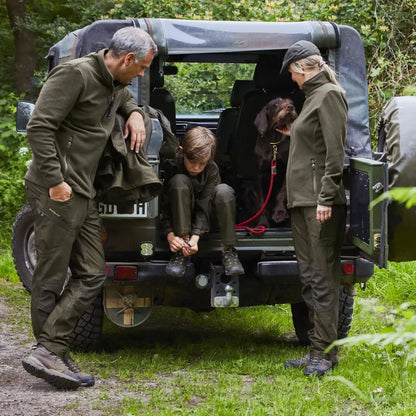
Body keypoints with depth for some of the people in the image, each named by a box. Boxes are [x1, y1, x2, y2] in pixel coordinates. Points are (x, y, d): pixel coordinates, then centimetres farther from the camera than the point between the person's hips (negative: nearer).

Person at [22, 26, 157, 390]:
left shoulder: (115, 85, 16)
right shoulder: (75, 75, -13)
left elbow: (126, 99, 42)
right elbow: (39, 127, -19)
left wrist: (135, 113, 17)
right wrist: (55, 181, -22)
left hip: (84, 194, 10)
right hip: (57, 192, -10)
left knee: (91, 275, 3)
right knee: (51, 279, -4)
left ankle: (51, 355, 0)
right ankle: (50, 353, 1)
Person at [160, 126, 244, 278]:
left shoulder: (212, 170, -16)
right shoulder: (172, 166, -20)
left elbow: (204, 206, -23)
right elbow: (163, 205, -20)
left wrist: (195, 237, -37)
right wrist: (170, 235, -33)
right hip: (180, 218, -1)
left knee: (223, 190, -29)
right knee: (179, 180, -31)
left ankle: (228, 250, -24)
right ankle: (182, 249, -33)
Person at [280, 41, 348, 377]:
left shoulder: (329, 95, -8)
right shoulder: (313, 96, 20)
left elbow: (335, 151, -16)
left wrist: (326, 197, -21)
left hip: (320, 201, -10)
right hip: (303, 201, 10)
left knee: (322, 277, -8)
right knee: (309, 277, 10)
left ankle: (325, 352, -7)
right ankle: (317, 350, 14)